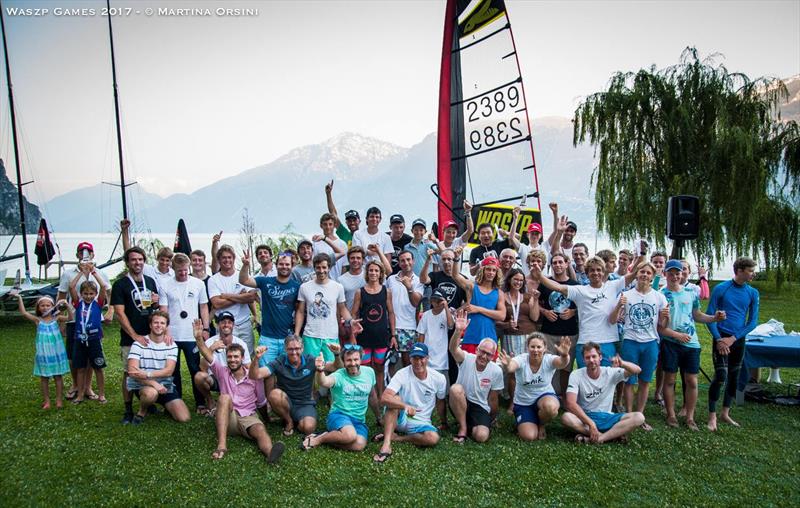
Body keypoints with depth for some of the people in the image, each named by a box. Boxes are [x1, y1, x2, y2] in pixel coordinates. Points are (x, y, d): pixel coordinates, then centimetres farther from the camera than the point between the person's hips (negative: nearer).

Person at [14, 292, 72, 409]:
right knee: (44, 377, 9)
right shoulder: (37, 320, -1)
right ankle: (46, 400, 21)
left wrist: (67, 305, -26)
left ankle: (59, 399, 16)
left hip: (57, 353, -1)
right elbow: (24, 313, -11)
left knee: (58, 376, 7)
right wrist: (19, 298, -17)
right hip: (43, 354, 1)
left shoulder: (56, 318, -1)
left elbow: (70, 317, -15)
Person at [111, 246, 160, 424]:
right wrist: (135, 336, -16)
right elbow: (119, 313, -11)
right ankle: (128, 411, 11)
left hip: (151, 336, 4)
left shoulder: (150, 281, 10)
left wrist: (156, 302, -4)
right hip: (130, 338, -4)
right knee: (129, 373, 1)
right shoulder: (120, 285, -5)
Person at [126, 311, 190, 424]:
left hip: (165, 385, 3)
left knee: (184, 418, -12)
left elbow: (169, 371, -11)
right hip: (143, 385, -2)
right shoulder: (139, 344, -8)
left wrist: (147, 374, -27)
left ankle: (166, 405, 21)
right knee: (151, 393, -40)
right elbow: (132, 371, -17)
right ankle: (142, 412, -5)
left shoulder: (171, 346, 0)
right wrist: (153, 383, -29)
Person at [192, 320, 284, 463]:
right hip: (227, 418, 1)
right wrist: (199, 338, -25)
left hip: (249, 417, 0)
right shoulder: (222, 372, 5)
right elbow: (208, 355, -12)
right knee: (225, 397, -30)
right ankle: (221, 445, -42)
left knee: (261, 430, -33)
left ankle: (270, 452, -69)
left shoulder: (253, 376, 4)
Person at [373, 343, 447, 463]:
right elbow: (384, 398, -30)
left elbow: (440, 403, 9)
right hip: (400, 419, -2)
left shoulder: (439, 378, -9)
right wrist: (405, 406, -44)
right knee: (395, 399, -32)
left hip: (421, 423, 2)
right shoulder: (402, 374, -17)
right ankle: (386, 445, -35)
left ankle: (394, 437, -12)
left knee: (433, 438, -31)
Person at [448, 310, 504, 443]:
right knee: (456, 388, -34)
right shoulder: (466, 359, -14)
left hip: (481, 408, 0)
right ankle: (462, 428, -15)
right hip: (460, 403, 0)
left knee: (481, 436, -28)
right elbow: (452, 348, -38)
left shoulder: (497, 371, -9)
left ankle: (470, 426, 10)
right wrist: (458, 330, -56)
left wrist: (492, 419, 12)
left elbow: (492, 399, 3)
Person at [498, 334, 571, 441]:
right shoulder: (521, 359, -19)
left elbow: (562, 363, -40)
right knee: (529, 436, -18)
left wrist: (564, 356, -65)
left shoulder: (549, 360, -17)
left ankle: (541, 424, 1)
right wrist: (506, 366, -68)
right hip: (523, 403, 0)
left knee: (550, 407, -36)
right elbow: (511, 367, -42)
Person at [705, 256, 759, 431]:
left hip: (738, 340, 4)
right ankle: (712, 416, 1)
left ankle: (725, 413, 27)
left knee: (734, 377, 12)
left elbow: (753, 321, 1)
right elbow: (709, 316, -6)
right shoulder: (720, 289, -8)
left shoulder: (753, 293, 2)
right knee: (720, 377, -11)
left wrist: (733, 338, -9)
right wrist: (718, 339, -14)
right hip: (721, 338, -4)